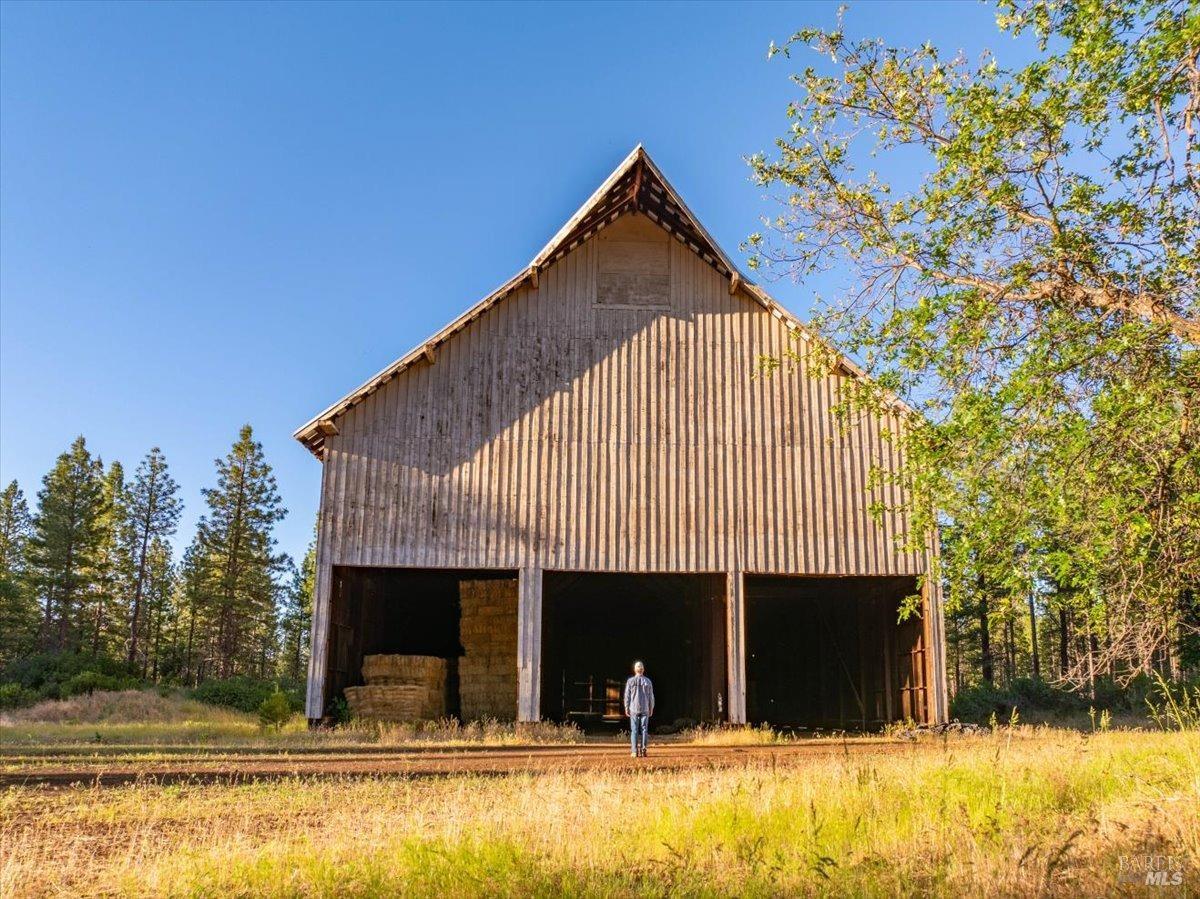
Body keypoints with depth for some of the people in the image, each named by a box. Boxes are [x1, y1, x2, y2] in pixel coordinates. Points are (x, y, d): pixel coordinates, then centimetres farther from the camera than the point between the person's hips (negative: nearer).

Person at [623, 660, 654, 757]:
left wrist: (626, 708, 7)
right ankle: (643, 749, 0)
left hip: (634, 709, -1)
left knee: (634, 730, 2)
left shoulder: (630, 681, -3)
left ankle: (634, 751, -1)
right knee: (644, 729, 6)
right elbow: (651, 696, 5)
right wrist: (651, 708, 13)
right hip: (645, 709, 1)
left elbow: (627, 696, -1)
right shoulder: (648, 681, 2)